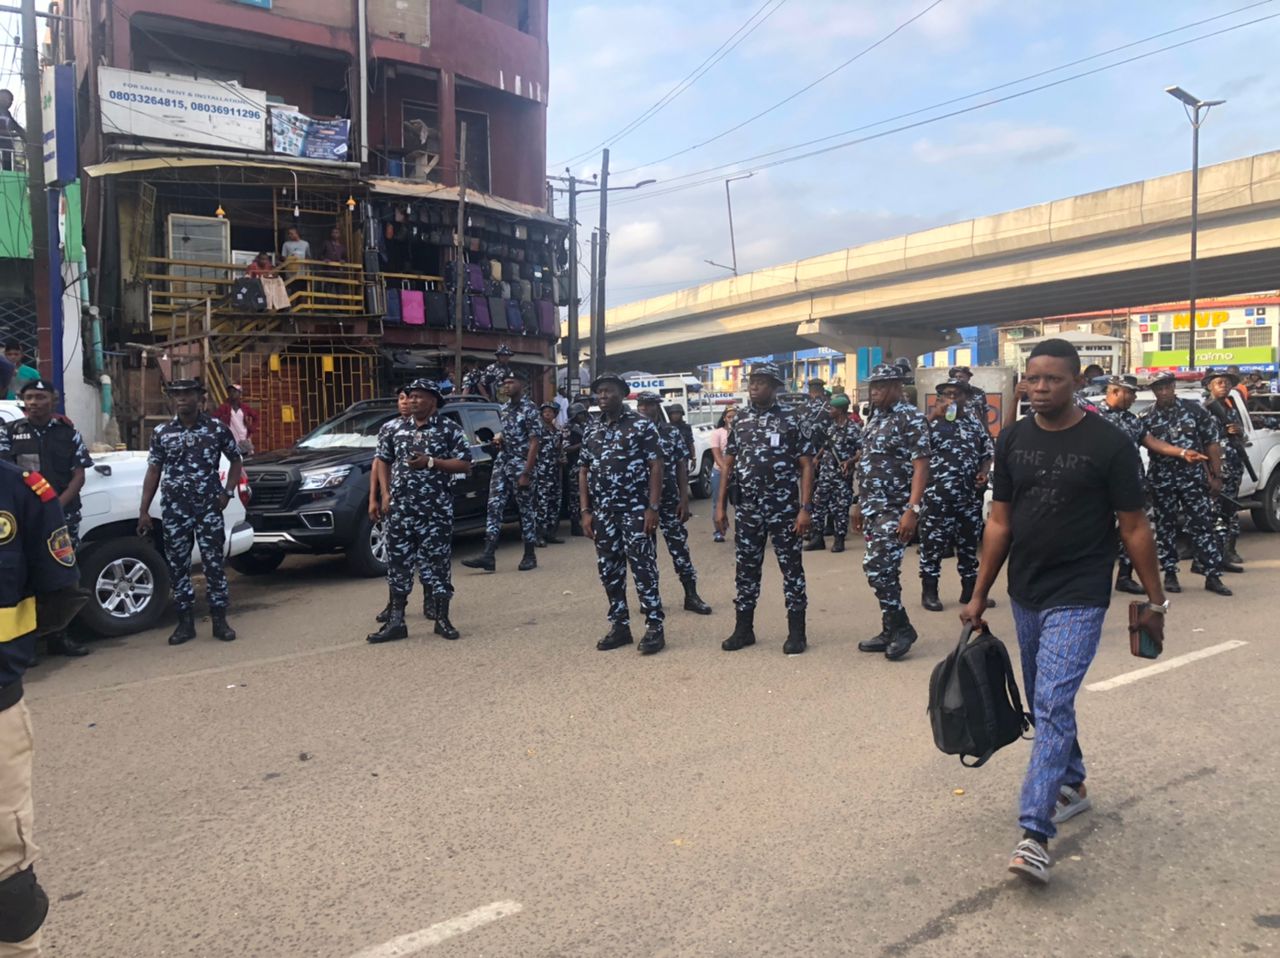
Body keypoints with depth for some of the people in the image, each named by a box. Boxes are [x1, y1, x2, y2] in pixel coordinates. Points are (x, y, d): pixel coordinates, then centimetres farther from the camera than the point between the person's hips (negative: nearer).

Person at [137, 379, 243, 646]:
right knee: (178, 566, 6)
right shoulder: (161, 433, 5)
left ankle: (219, 620, 8)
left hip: (209, 507, -2)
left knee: (215, 564, 0)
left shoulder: (217, 428, -1)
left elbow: (235, 460, 9)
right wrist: (144, 510, 3)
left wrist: (227, 492, -3)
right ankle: (186, 622, 15)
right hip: (174, 509, 2)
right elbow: (153, 472, 7)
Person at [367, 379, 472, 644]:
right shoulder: (393, 428, 10)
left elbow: (465, 465, -4)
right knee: (398, 563, 4)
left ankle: (442, 619, 13)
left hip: (436, 510, -3)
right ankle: (395, 622, 10)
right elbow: (383, 461, 16)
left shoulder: (450, 429, 0)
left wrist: (431, 462, -15)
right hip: (400, 508, 3)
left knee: (437, 562, 2)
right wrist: (385, 494, 4)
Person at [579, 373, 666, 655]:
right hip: (602, 513, 6)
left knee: (643, 569, -4)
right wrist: (586, 511, 5)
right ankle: (619, 626, 20)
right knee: (609, 571, 9)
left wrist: (653, 508, -15)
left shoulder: (641, 425, -4)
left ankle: (654, 628, 3)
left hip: (636, 510, -5)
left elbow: (656, 466, -7)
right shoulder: (592, 430, 12)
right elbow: (583, 470, 13)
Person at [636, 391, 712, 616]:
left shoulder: (672, 432, 2)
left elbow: (682, 467, 1)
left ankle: (691, 595, 8)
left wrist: (684, 499, -5)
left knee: (679, 545, 1)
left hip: (669, 500, 0)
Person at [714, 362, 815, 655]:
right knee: (745, 568, 9)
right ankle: (744, 629, 20)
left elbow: (806, 466, -6)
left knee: (791, 568, 4)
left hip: (785, 509, -4)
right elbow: (728, 465, 11)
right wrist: (721, 505, 5)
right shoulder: (739, 421, 9)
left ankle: (797, 632, 12)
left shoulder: (794, 421, -3)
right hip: (747, 510, 4)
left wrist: (806, 508, -13)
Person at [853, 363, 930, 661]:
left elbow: (921, 467, -17)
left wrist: (912, 510, -24)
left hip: (895, 509, -8)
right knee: (883, 571, 11)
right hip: (872, 508, 8)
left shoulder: (912, 418, -11)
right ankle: (890, 630, 19)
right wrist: (859, 504, 18)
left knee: (877, 569, -13)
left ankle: (901, 628, 2)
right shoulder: (874, 418, 14)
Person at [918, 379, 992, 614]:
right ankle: (929, 591, 9)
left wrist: (983, 473, -1)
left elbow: (988, 452, 17)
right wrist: (932, 416, -18)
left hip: (969, 496, 4)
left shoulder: (975, 423, 12)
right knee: (933, 543, -1)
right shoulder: (932, 421, 1)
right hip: (937, 496, -4)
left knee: (969, 543, 11)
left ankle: (970, 590, 23)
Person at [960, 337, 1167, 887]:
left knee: (1053, 705, -13)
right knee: (1045, 703, 18)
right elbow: (1000, 523, 7)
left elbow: (1134, 527, -4)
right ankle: (1073, 786, 40)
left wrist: (1154, 600, -3)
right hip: (1025, 595, 6)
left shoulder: (1108, 444, -9)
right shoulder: (1013, 441, 3)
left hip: (1078, 598, -5)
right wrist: (979, 595, 7)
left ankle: (1035, 833, -11)